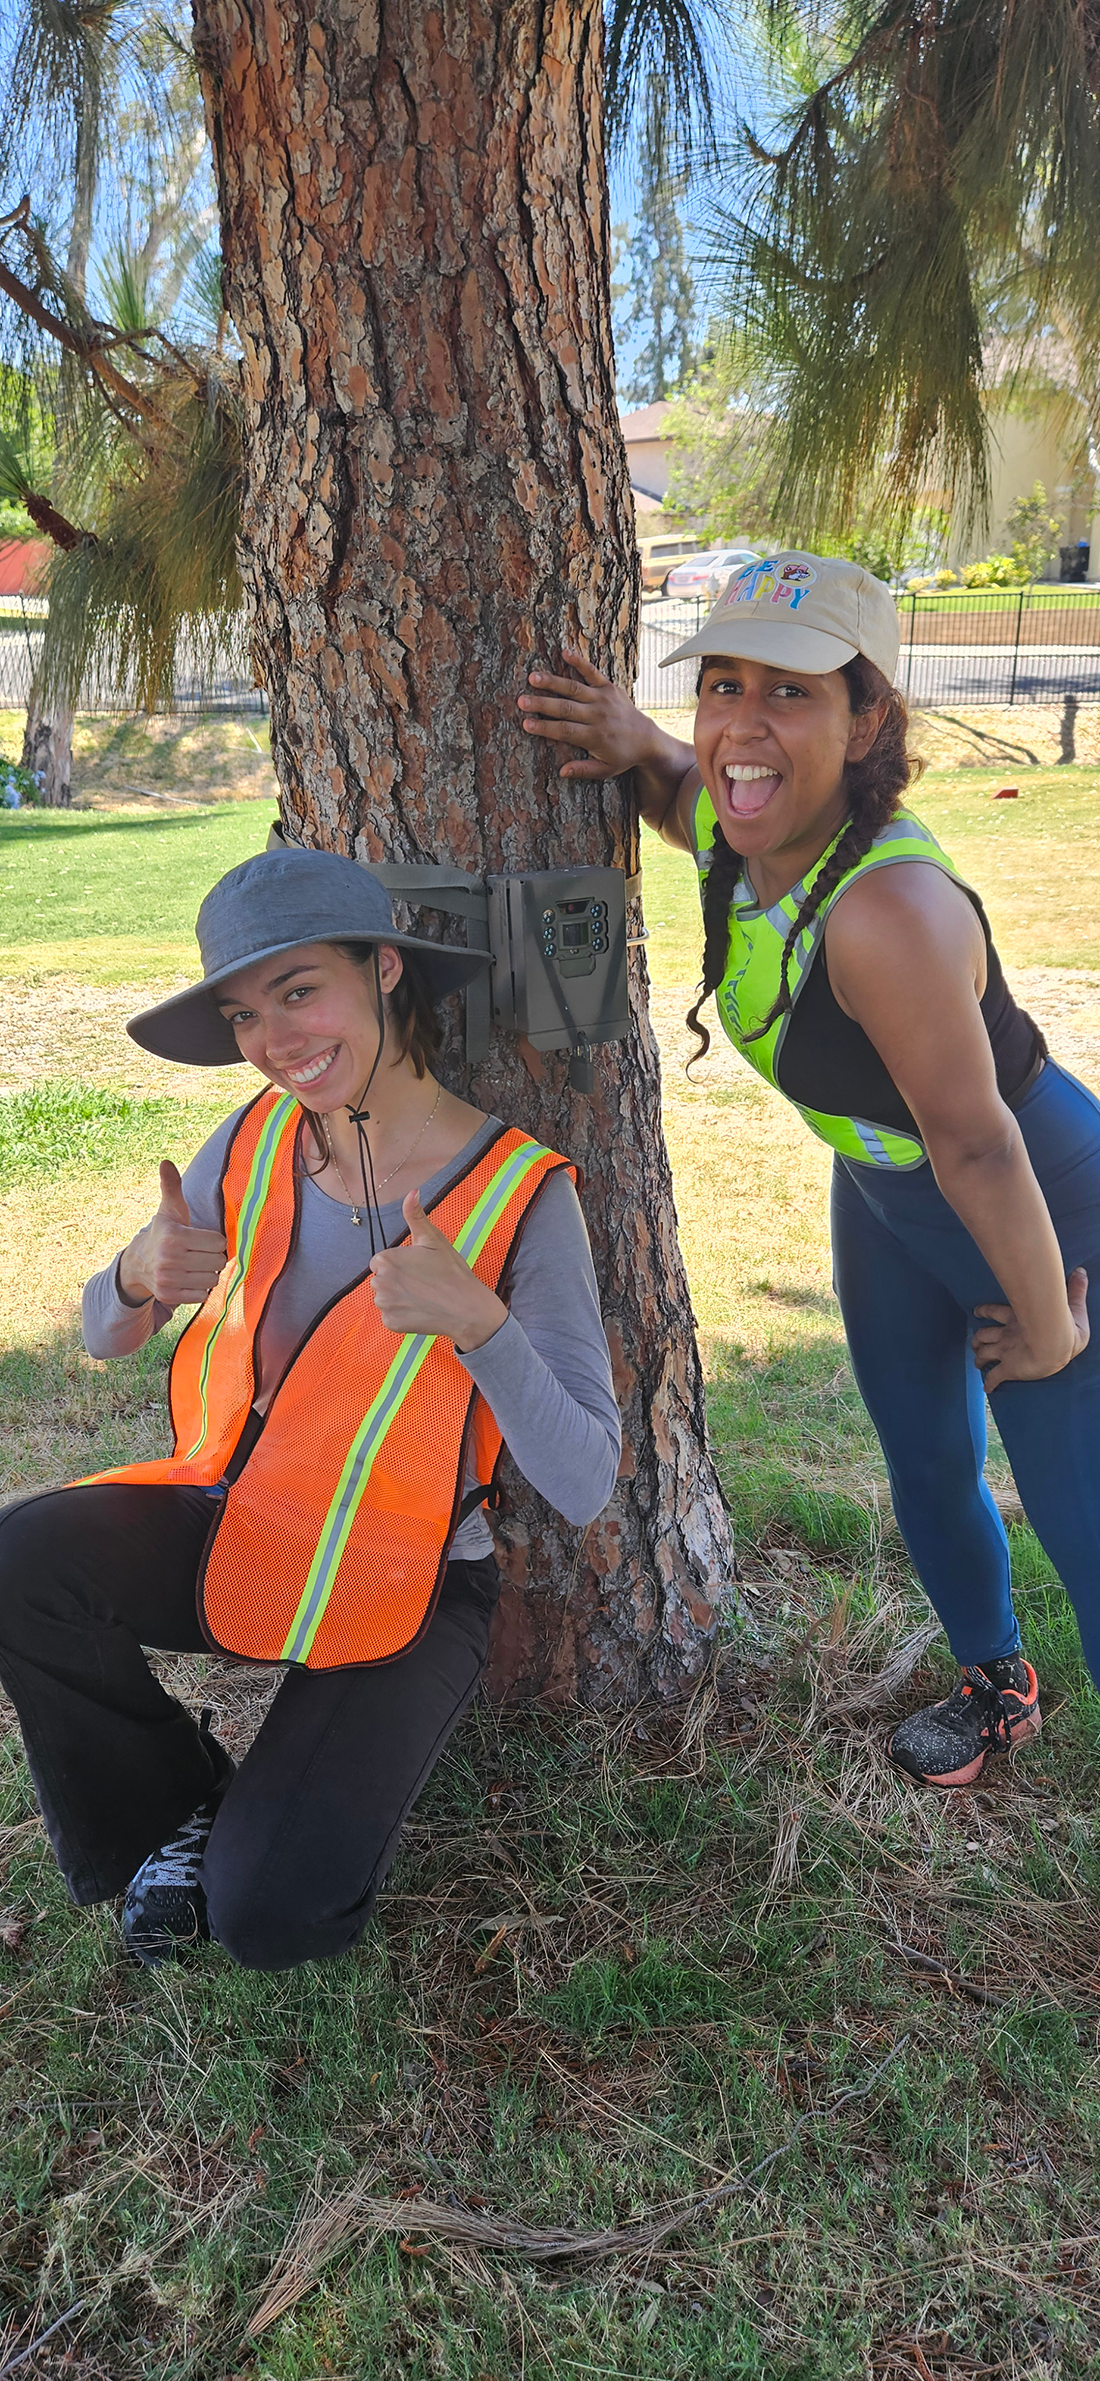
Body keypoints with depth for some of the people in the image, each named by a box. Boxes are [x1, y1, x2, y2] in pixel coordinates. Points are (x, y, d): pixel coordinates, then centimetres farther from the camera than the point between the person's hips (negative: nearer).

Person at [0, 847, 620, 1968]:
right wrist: (141, 1275, -22)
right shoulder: (256, 1141, -8)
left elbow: (584, 1487, -23)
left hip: (406, 1582, -3)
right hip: (238, 1522, 4)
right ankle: (175, 1807, 4)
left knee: (271, 1916, -18)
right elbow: (104, 1336, 3)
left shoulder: (518, 1197, -20)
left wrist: (475, 1322, -39)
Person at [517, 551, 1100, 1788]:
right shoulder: (733, 833, -16)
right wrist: (632, 741, -12)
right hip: (882, 1188, 8)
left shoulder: (889, 910, -40)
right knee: (926, 1467, 21)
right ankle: (994, 1688, 48)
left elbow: (979, 1150, -31)